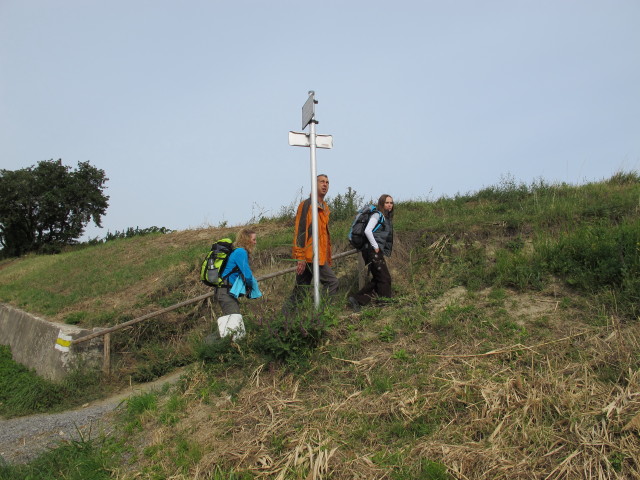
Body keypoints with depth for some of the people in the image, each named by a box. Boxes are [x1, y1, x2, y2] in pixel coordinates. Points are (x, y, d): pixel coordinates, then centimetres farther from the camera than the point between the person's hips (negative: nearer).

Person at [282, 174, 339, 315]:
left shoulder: (325, 207, 20)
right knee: (331, 282, -9)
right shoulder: (306, 204, -9)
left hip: (320, 255, 9)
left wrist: (328, 258, 21)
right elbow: (300, 231, -15)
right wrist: (301, 257, -20)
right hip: (311, 255, -9)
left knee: (300, 290, 10)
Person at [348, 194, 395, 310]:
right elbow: (367, 231, -21)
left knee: (377, 279, 11)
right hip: (373, 251, -9)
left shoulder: (386, 217, 20)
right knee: (385, 278, -3)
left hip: (377, 252, 9)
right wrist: (375, 246, -17)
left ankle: (357, 300, 9)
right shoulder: (377, 215, -8)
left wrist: (378, 248, 14)